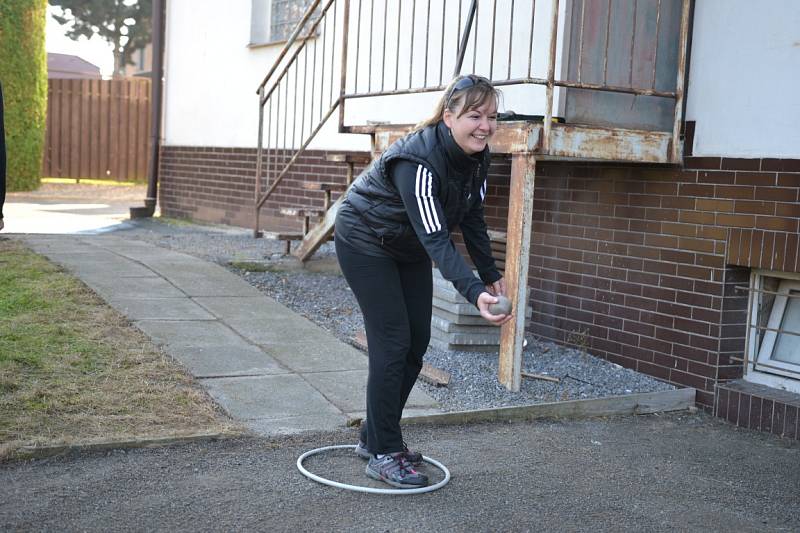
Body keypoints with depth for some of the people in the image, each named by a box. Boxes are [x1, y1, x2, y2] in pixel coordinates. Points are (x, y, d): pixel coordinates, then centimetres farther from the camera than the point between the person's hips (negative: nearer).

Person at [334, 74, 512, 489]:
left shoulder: (477, 157, -11)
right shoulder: (418, 161, -36)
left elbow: (472, 219, 1)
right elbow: (436, 239, -42)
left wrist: (491, 275, 1)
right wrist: (474, 293, -52)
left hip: (408, 248, 8)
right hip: (365, 243, -8)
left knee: (417, 341, 6)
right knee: (392, 342, -12)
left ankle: (374, 437, 20)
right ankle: (383, 454, -1)